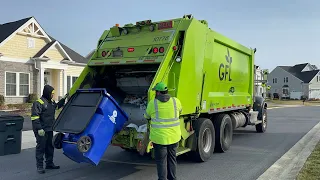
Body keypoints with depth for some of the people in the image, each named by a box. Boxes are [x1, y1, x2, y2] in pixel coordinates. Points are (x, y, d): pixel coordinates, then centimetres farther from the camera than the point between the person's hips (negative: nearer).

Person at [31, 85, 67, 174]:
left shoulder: (51, 102, 11)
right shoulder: (39, 103, -16)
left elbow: (57, 106, 33)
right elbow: (34, 117, -20)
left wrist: (63, 99, 20)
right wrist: (39, 128, -24)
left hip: (50, 130, 9)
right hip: (41, 131, -9)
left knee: (50, 147, 16)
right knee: (41, 148, 0)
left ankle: (49, 163, 28)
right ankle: (39, 166, 8)